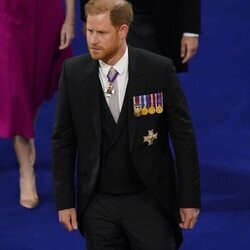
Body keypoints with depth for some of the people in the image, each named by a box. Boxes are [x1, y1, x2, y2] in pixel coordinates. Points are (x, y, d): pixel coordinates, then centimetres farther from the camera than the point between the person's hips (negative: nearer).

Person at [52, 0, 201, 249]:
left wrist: (190, 199, -4)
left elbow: (183, 136, -5)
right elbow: (63, 140, 2)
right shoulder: (73, 72, -5)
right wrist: (64, 201, 0)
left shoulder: (159, 69, -11)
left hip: (150, 199, -2)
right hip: (97, 203, 2)